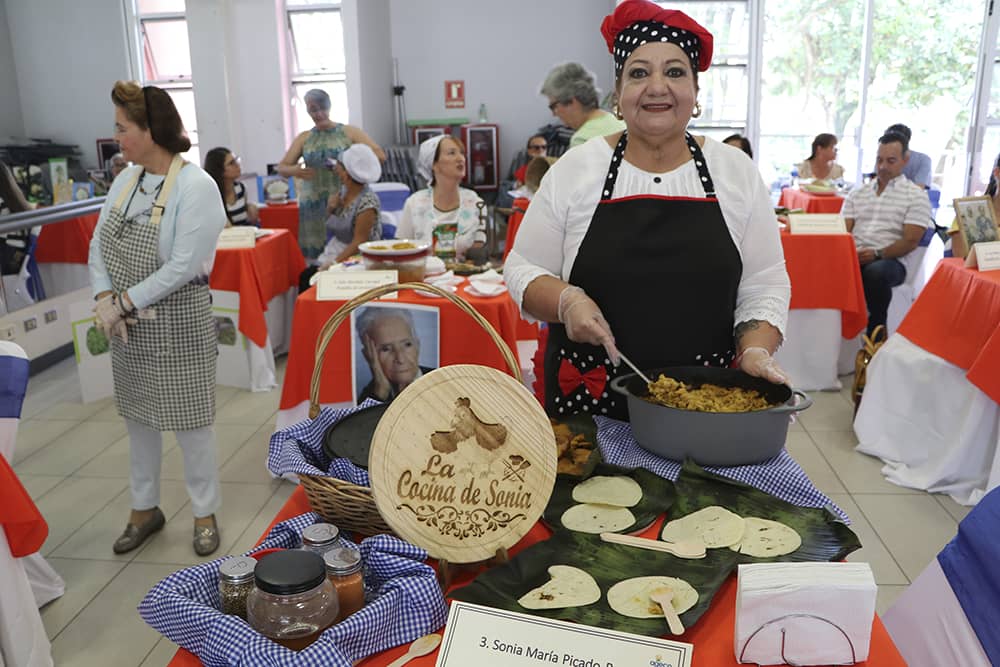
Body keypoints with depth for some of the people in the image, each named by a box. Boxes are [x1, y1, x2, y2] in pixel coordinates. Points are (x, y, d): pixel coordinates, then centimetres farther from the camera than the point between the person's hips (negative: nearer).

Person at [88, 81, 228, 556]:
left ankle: (205, 514, 22)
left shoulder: (196, 187, -17)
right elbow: (98, 244, 5)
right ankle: (145, 509, 35)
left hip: (179, 324, -7)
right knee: (138, 417, 17)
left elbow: (184, 265, -22)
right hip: (129, 325, 7)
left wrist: (125, 302, -18)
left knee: (189, 422, 4)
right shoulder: (126, 179, 5)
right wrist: (104, 299, -11)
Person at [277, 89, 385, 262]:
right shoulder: (304, 139, 13)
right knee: (315, 254, -2)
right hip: (314, 207, 2)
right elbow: (281, 167, 12)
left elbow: (380, 155, -1)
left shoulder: (349, 132, 5)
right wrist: (294, 171, -11)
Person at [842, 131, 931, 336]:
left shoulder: (916, 196, 7)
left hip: (890, 261, -3)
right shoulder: (858, 193, 20)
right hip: (854, 257, 3)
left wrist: (877, 254, -17)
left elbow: (911, 241, -2)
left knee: (875, 272, -39)